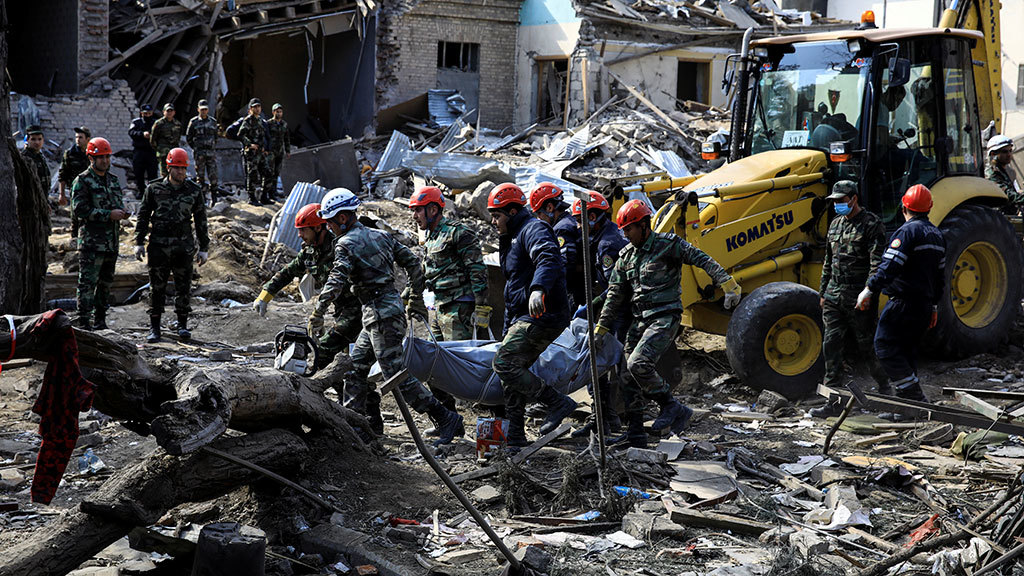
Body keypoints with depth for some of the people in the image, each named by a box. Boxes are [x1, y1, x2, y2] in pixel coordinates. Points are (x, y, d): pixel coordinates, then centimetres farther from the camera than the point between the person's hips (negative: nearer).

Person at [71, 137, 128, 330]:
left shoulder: (113, 180, 16)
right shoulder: (82, 181, -6)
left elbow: (119, 204, 25)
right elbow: (80, 209, -15)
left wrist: (122, 213, 0)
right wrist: (109, 214, -20)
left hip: (111, 242, 7)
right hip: (91, 242, -7)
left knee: (105, 283, 13)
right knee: (88, 283, -9)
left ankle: (100, 321, 23)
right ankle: (83, 322, -8)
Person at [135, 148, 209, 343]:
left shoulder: (194, 190, 4)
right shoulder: (154, 189, 1)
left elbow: (201, 220, 10)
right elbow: (143, 215, 7)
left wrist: (204, 248, 8)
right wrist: (139, 243, 3)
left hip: (184, 245, 1)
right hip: (159, 244, -1)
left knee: (183, 286, 2)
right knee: (157, 287, 3)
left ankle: (182, 325, 15)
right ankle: (154, 327, 10)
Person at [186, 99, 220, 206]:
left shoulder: (213, 121, 10)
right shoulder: (194, 122, 3)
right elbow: (188, 138, 6)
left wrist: (213, 147, 9)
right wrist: (196, 148, 1)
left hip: (211, 153, 1)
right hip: (199, 154, -1)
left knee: (213, 175, -6)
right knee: (200, 176, 2)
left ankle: (214, 198, 1)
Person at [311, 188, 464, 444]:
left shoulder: (346, 244, -10)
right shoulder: (380, 235, 14)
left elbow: (336, 281, -21)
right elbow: (412, 262, 15)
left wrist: (317, 314, -16)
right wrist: (416, 298, 23)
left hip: (381, 315, -10)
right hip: (392, 306, 10)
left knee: (396, 375, -8)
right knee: (356, 366, 16)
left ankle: (447, 419, -10)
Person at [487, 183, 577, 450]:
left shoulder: (533, 229, -7)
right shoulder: (511, 239, 26)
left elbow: (548, 258, -29)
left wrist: (538, 288, -47)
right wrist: (507, 332, 30)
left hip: (542, 316, -11)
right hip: (524, 318, 11)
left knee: (503, 363, -18)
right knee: (511, 369, 9)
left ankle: (557, 401, -14)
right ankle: (515, 439, 13)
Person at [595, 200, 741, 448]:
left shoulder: (667, 245, -6)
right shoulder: (626, 256, 14)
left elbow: (702, 259, -11)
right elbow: (615, 295, 16)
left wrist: (727, 283, -22)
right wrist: (601, 328, 12)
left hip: (665, 317, -7)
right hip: (640, 320, 7)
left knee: (638, 363, -25)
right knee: (628, 378, 3)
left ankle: (671, 407, -7)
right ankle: (635, 433, 12)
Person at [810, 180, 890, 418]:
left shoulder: (871, 224, -8)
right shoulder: (835, 224, 15)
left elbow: (877, 263, -15)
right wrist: (823, 292, 21)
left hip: (859, 297, -7)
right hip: (834, 295, 7)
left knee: (867, 345, 3)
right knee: (831, 346, 1)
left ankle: (884, 387, 26)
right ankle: (834, 401, 4)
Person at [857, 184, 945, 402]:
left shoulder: (908, 232, -12)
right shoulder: (937, 235, 16)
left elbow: (890, 267, -22)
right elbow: (940, 275, 21)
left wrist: (869, 289, -17)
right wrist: (934, 306, 27)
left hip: (903, 302, -9)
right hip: (924, 306, 9)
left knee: (885, 347, -5)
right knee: (907, 352, 14)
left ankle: (916, 398, -11)